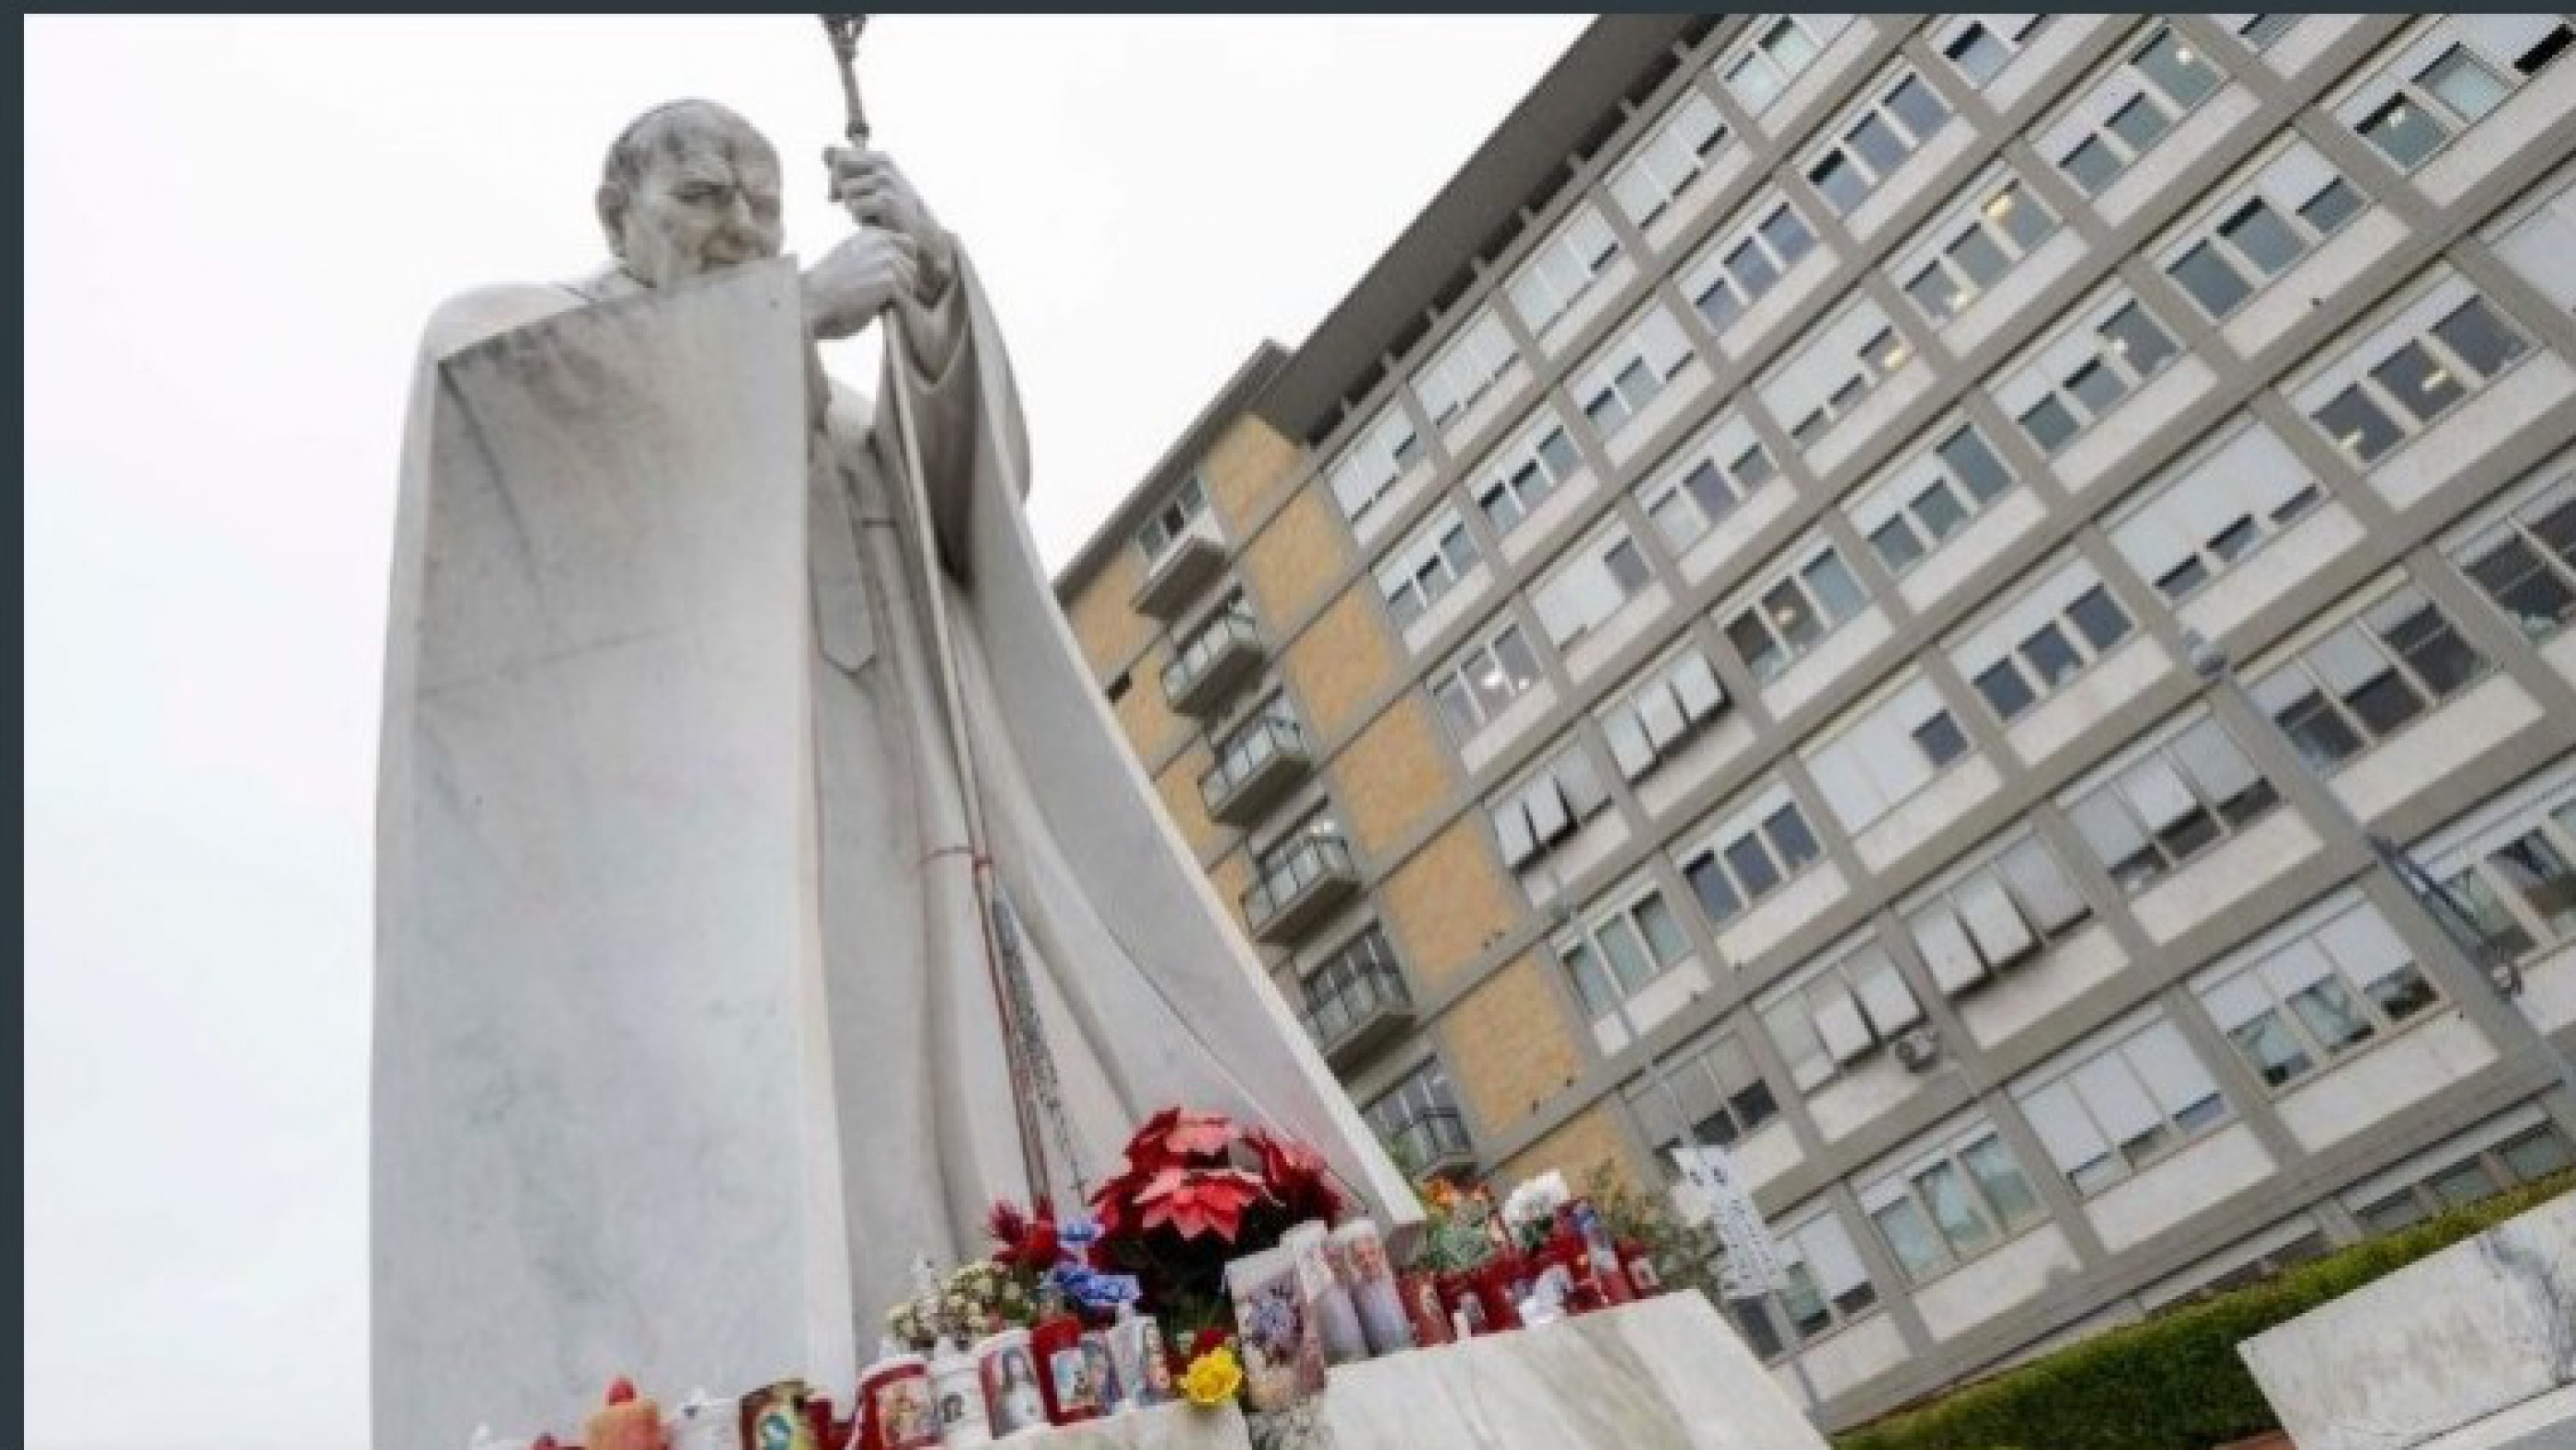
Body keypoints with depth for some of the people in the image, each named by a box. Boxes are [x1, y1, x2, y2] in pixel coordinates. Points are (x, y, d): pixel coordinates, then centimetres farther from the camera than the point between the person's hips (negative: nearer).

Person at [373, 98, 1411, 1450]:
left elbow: (966, 498, 14)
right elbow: (497, 365, -1)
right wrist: (795, 305, 0)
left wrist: (930, 281, 0)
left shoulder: (824, 412, 35)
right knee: (692, 1104, -24)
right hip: (654, 806, -3)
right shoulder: (510, 323, 26)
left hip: (853, 800, 4)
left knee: (930, 1110, -14)